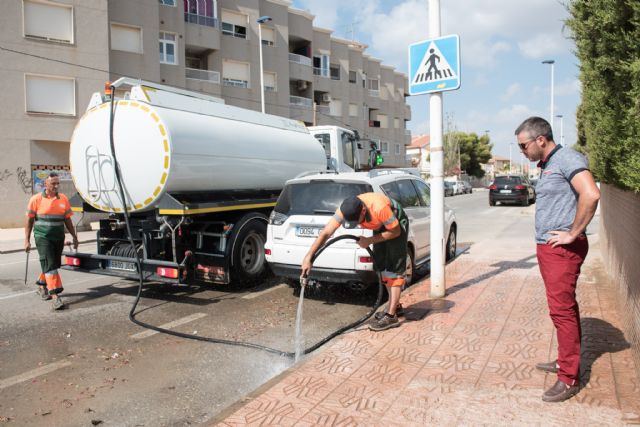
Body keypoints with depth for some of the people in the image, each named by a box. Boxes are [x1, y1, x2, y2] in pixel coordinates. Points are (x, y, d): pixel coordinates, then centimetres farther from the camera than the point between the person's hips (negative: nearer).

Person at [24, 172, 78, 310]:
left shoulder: (63, 199, 6)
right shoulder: (36, 199, -4)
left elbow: (67, 220, 12)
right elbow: (29, 220, -1)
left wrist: (74, 236, 11)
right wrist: (27, 240, -4)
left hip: (59, 238, 4)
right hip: (43, 237, -4)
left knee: (53, 265, 15)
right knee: (49, 265, -10)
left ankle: (41, 286, 38)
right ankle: (55, 296, -12)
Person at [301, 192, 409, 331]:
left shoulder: (379, 208, -42)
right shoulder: (345, 210, -28)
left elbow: (395, 232, -25)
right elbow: (325, 233, -30)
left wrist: (369, 241, -27)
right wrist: (308, 257, -37)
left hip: (397, 224, -6)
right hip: (380, 225, 6)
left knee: (394, 268, -11)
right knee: (381, 265, 9)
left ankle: (391, 316, -11)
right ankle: (395, 306, 23)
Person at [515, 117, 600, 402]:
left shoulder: (567, 159, -14)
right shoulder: (546, 166, 15)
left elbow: (591, 194, -29)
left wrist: (574, 233, -21)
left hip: (563, 249, -9)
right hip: (547, 247, 10)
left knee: (562, 309, -5)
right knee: (564, 307, 17)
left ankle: (569, 378, 5)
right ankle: (565, 361, 30)